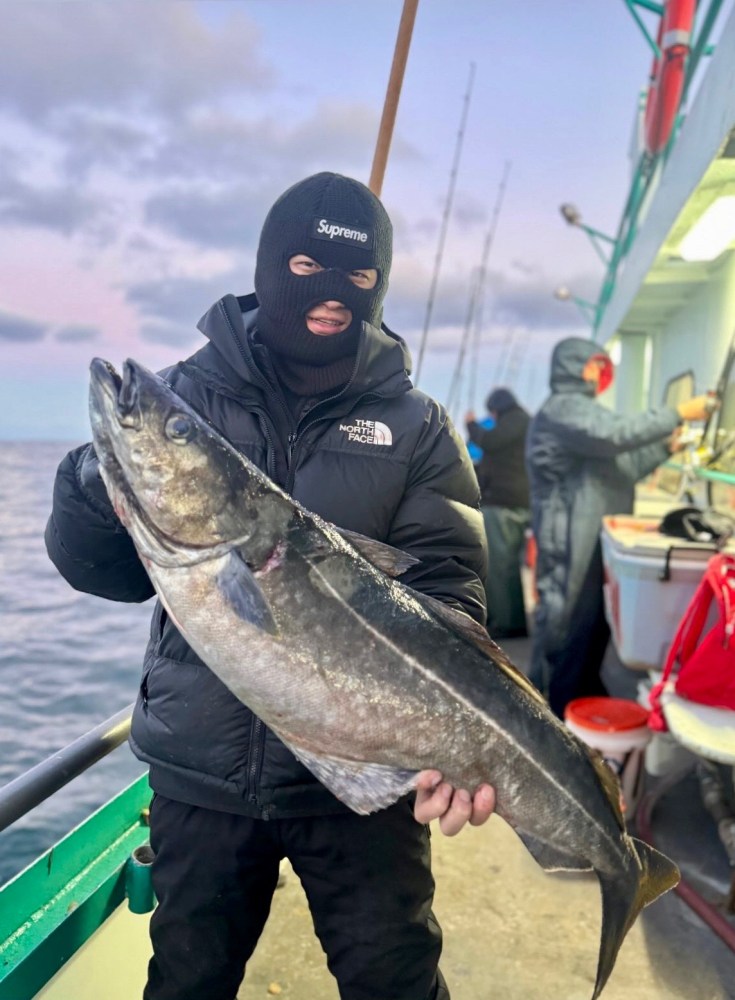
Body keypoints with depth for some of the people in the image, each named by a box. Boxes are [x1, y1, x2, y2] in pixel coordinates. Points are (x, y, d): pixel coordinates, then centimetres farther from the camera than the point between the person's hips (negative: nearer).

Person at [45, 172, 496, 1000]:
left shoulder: (416, 426, 0)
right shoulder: (188, 393, 0)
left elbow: (447, 587, -10)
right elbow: (91, 561, -3)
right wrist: (102, 481, -26)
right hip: (200, 769, 2)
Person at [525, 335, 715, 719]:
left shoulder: (581, 410, 25)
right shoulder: (565, 407, -10)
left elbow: (619, 469, 23)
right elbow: (617, 434, -26)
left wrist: (666, 446, 14)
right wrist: (679, 413, -20)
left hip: (590, 539, 11)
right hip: (570, 540, -11)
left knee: (591, 618, 13)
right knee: (567, 619, -6)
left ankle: (583, 699, 24)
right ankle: (554, 713, 2)